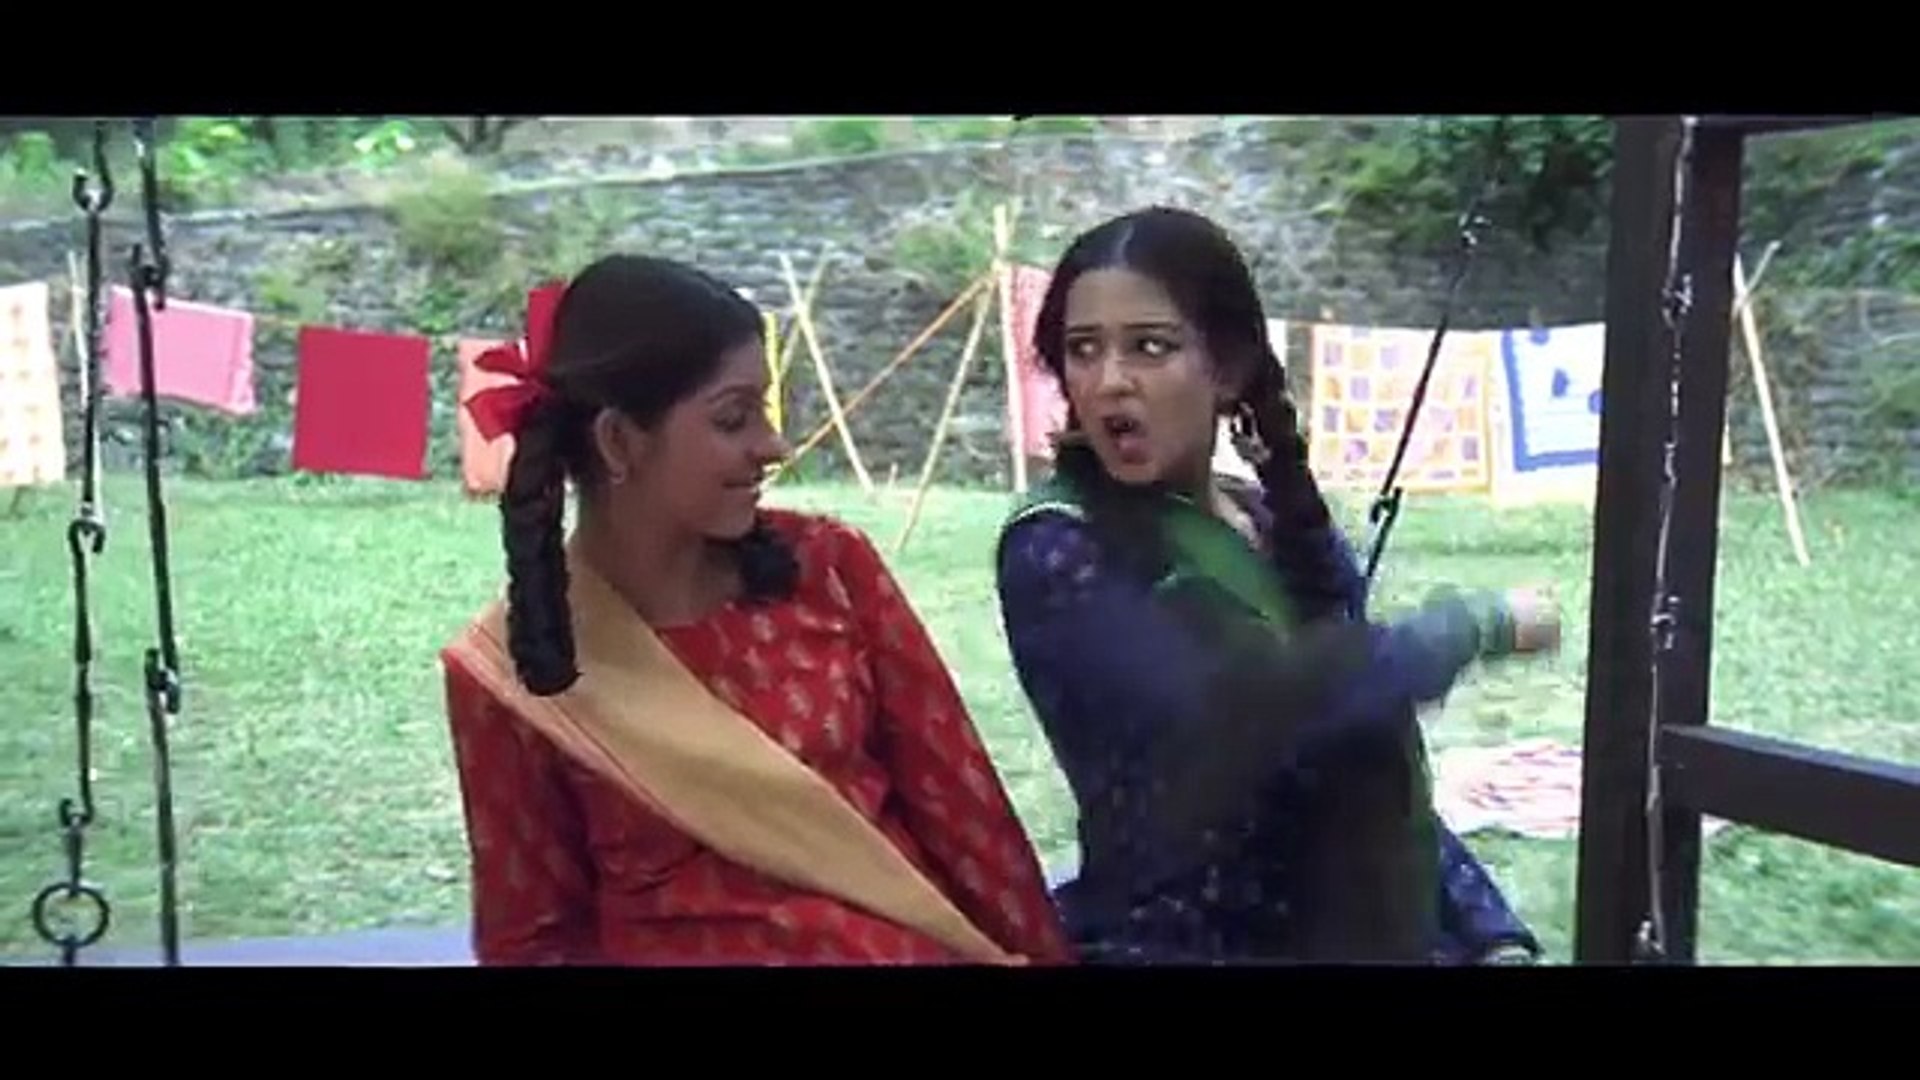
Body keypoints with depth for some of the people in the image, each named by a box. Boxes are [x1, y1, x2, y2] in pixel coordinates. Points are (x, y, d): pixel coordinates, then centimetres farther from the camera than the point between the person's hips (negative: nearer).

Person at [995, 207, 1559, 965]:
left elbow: (1374, 796, 9)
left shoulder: (1285, 526, 4)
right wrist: (1478, 623, -16)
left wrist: (1492, 936, -2)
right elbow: (1240, 707, -29)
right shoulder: (1058, 552, -15)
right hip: (1168, 941, -5)